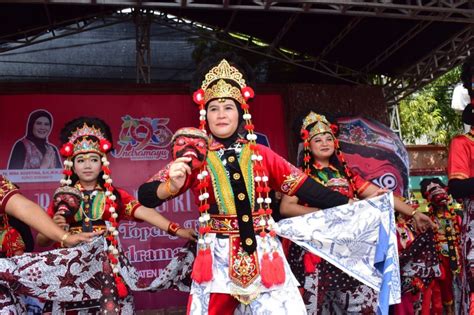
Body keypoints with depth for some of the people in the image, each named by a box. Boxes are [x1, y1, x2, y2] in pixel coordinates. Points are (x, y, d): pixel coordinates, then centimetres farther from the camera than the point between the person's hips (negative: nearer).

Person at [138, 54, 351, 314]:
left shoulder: (261, 155, 4)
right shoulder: (194, 159, 0)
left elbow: (305, 188, 4)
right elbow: (145, 196, -4)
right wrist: (173, 186, -25)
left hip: (263, 256, 1)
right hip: (217, 261, -1)